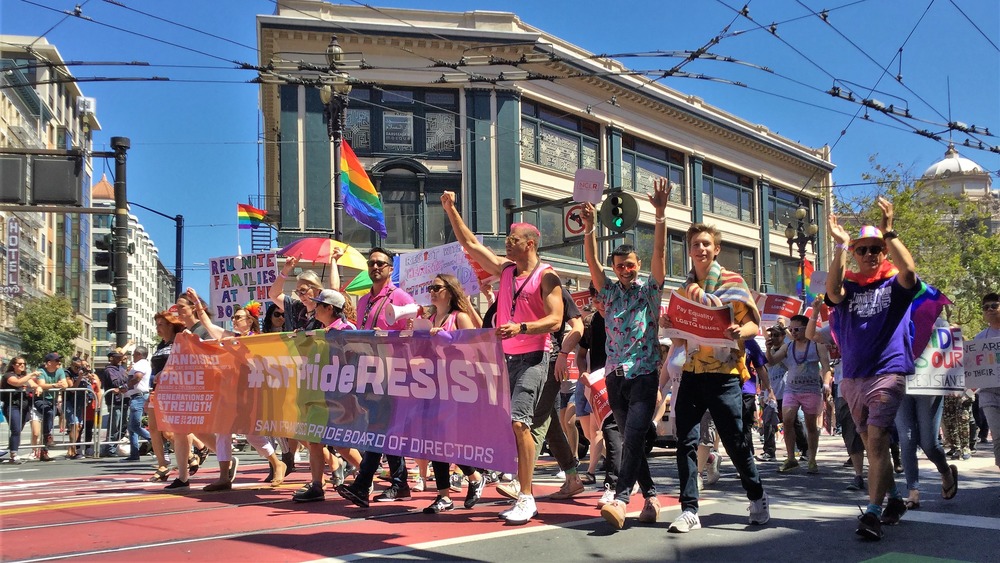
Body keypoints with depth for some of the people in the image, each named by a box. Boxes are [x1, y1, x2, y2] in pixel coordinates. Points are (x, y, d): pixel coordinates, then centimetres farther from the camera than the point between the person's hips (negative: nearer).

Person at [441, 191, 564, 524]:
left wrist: (520, 328, -30)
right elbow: (470, 244, 19)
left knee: (517, 421, -18)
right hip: (504, 356, 7)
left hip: (533, 357, -7)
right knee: (505, 425, 5)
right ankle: (520, 493, 12)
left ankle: (526, 499, -14)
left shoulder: (546, 276, -6)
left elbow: (555, 320, -16)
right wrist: (450, 210, 14)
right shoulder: (505, 269, 14)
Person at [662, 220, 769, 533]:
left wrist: (739, 332, -26)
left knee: (734, 440, 1)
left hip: (723, 373, -4)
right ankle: (689, 510, 2)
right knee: (686, 441, -2)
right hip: (692, 373, 4)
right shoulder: (684, 290, 14)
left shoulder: (732, 282, 1)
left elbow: (753, 324, -4)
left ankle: (758, 498, 22)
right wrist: (668, 326, -2)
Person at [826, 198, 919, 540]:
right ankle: (894, 500, 31)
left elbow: (909, 270, -20)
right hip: (853, 377, 4)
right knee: (871, 444, 13)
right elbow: (832, 289, -15)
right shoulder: (848, 288, 8)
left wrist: (888, 231, -23)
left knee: (876, 440, -17)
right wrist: (840, 245, -19)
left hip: (887, 373, -4)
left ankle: (872, 514, -19)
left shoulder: (895, 284, 3)